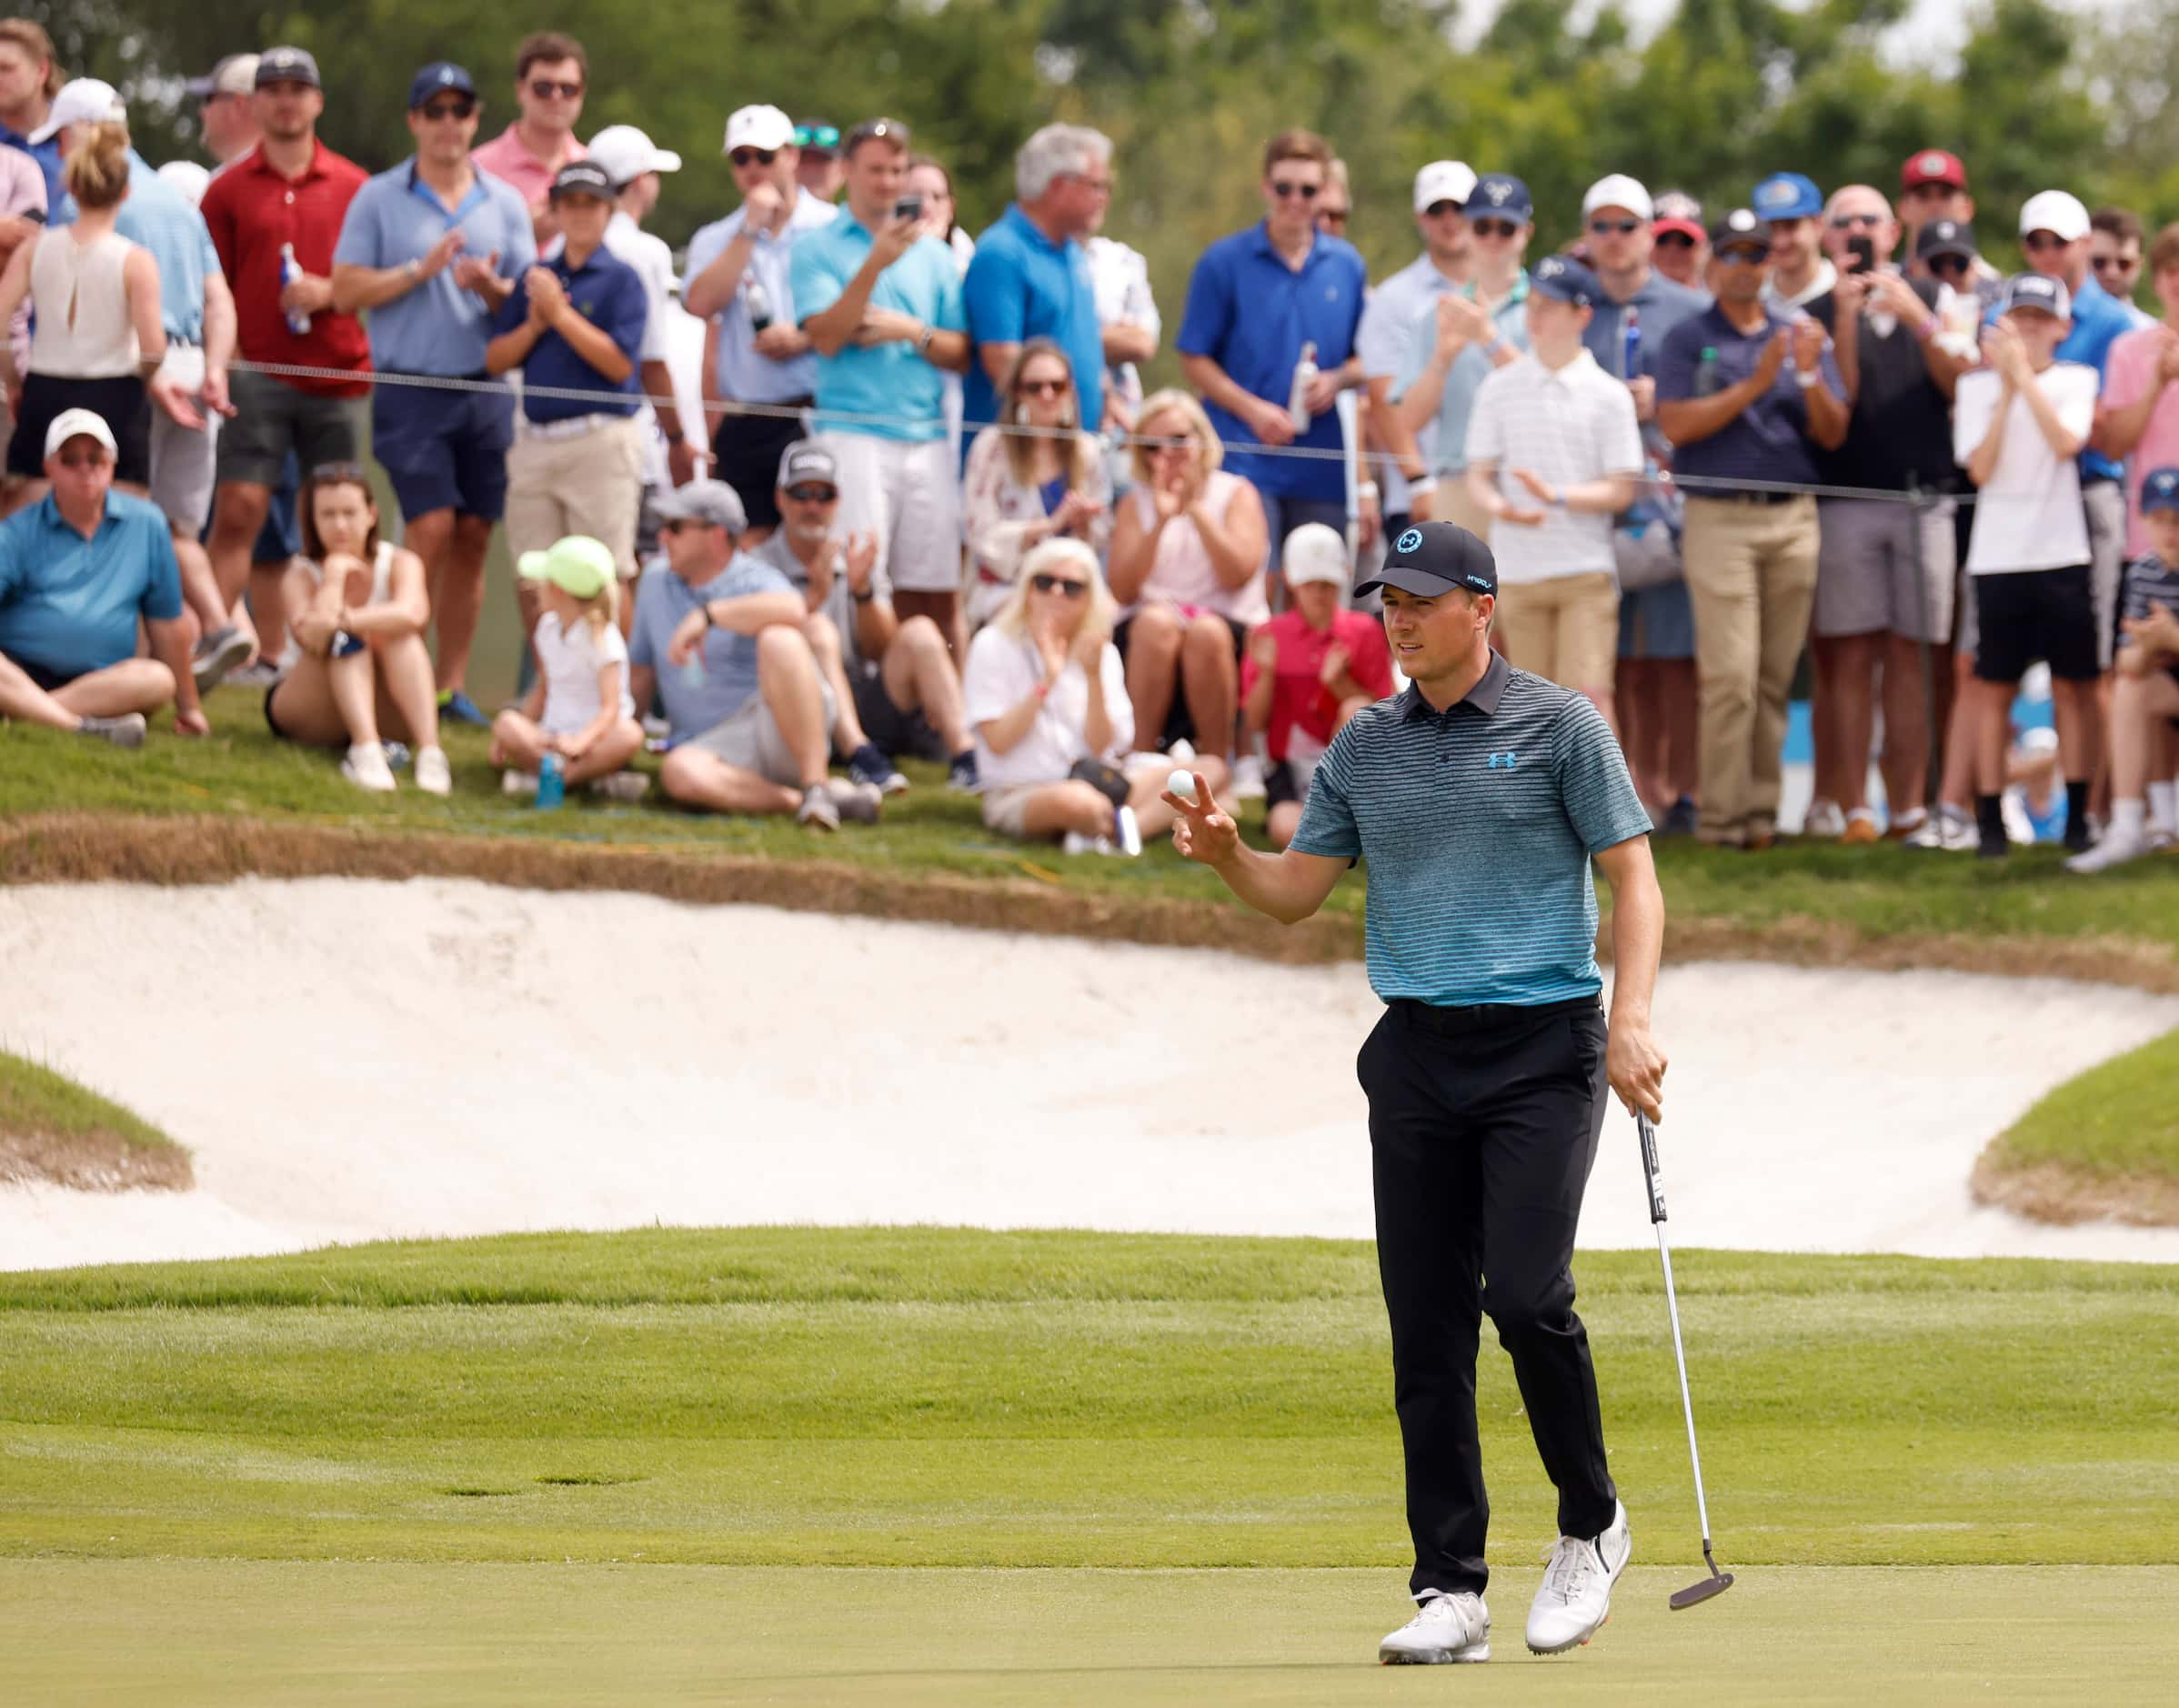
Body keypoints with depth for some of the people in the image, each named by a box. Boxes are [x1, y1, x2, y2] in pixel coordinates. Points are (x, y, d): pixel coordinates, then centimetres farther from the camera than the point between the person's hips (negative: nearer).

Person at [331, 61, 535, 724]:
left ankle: (452, 683, 9)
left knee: (473, 535, 2)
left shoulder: (505, 203, 10)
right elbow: (346, 291, -2)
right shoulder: (379, 199, 4)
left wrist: (492, 288, -13)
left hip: (487, 389, 3)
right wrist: (420, 271, -13)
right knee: (432, 526, -14)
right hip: (411, 388, -3)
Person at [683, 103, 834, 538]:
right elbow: (701, 304, -7)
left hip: (814, 416, -3)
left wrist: (804, 341, -14)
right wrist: (751, 229, -5)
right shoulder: (716, 240, 11)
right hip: (744, 426, 3)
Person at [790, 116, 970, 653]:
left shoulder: (933, 253, 16)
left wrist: (912, 332, -4)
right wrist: (876, 263, -15)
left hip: (928, 438, 4)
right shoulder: (818, 249, 5)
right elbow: (827, 337, -8)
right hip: (854, 435, -4)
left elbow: (962, 355, 15)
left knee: (935, 589, 0)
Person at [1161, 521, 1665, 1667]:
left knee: (1526, 1294, -16)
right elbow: (1297, 893, 14)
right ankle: (1449, 1590, 2)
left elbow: (1633, 880, -3)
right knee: (1427, 1327, 0)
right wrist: (1225, 854, -7)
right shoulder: (1364, 745, 12)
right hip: (1416, 1049, 5)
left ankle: (1591, 1526, 6)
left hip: (1541, 1045, -5)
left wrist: (1632, 1016, -16)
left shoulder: (1558, 726, -1)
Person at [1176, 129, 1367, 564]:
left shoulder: (1347, 265, 10)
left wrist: (1337, 380, -7)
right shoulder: (1224, 263, 1)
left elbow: (1366, 359, 16)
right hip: (1245, 459, -4)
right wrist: (1253, 410, -12)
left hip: (1322, 472, 4)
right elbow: (1194, 359, 0)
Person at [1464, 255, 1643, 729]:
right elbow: (1478, 475, 6)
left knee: (1589, 692, -12)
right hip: (1516, 569, 3)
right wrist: (1496, 505, -17)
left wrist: (1557, 496, -18)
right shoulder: (1499, 387, 6)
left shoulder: (1608, 395, -1)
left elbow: (1621, 490, -3)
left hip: (1586, 570, -3)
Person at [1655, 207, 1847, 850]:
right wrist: (1754, 384, -13)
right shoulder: (1688, 339, 6)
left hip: (1792, 518, 4)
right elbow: (1676, 424, -8)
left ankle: (1762, 807, 7)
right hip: (1720, 519, -4)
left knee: (1776, 676, 3)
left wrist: (1810, 376, -10)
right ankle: (1722, 814, -8)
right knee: (1731, 676, -11)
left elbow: (1832, 433, 9)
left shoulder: (1798, 337, 15)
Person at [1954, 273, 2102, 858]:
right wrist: (2006, 389, -9)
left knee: (2073, 686, 2)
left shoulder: (2075, 380, 5)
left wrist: (2024, 373, -13)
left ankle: (2077, 815, 7)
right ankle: (1990, 820, 3)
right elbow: (1980, 468, -5)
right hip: (1997, 556, 0)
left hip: (2062, 553, 0)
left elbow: (2066, 442, -13)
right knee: (1993, 689, 0)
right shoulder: (1977, 386, 6)